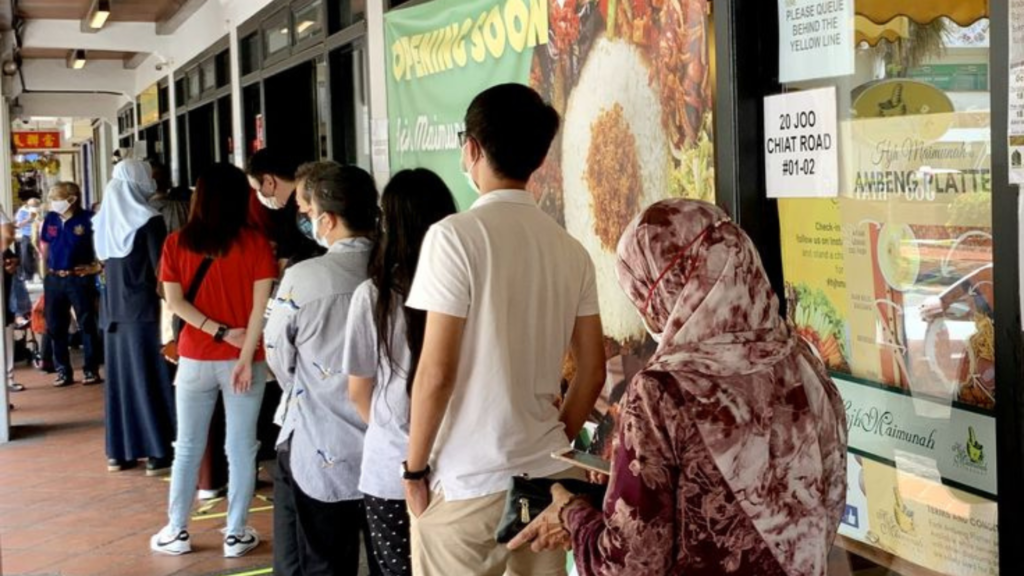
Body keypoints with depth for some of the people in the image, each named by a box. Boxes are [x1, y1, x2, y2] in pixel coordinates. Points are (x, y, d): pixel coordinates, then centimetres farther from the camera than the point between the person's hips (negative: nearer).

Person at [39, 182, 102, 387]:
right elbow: (44, 247, 16)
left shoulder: (87, 219, -11)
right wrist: (47, 270, 11)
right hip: (54, 280, 5)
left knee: (87, 325, 2)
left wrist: (98, 265, -7)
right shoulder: (50, 219, 5)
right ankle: (63, 371, 17)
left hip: (79, 279, -5)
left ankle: (92, 370, 10)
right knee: (55, 327, 8)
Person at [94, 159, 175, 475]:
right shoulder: (150, 221, -13)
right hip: (145, 310, -6)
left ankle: (118, 452, 16)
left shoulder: (106, 221, 6)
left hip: (113, 310, 6)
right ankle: (157, 453, 2)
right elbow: (161, 270, -13)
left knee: (120, 377, 12)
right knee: (151, 378, 0)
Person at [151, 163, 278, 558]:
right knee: (241, 448, 6)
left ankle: (176, 532, 18)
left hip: (194, 359, 2)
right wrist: (245, 355, -12)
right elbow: (261, 305, -11)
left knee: (187, 447, 12)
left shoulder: (176, 243, 0)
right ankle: (236, 534, 11)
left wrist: (219, 332, -7)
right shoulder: (255, 243, -5)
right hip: (242, 359, -1)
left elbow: (175, 301, -5)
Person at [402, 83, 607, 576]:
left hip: (466, 481, -5)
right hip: (548, 475, 6)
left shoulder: (456, 236, -12)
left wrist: (415, 467, -4)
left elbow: (436, 372, -14)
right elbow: (593, 371, 8)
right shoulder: (571, 250, 5)